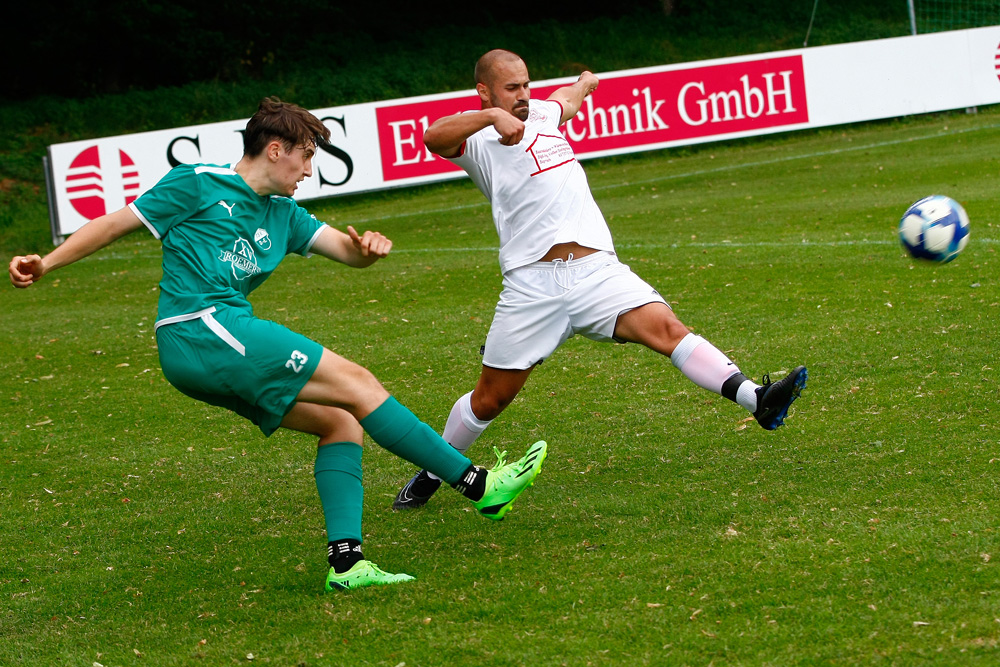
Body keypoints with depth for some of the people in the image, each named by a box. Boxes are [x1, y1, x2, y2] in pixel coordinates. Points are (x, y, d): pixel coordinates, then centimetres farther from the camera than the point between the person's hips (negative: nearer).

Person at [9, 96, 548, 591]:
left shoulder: (281, 215, 22)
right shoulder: (197, 184, 1)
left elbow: (347, 251, 14)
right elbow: (115, 224, 6)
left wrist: (368, 246, -11)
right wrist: (45, 264, -1)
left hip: (222, 347, 9)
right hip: (200, 329, -9)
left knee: (341, 421, -1)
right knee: (356, 384, -11)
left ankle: (345, 560, -9)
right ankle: (479, 485, -11)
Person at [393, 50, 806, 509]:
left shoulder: (541, 112, 24)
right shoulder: (477, 135, 3)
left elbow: (568, 98, 47)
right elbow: (434, 137, -20)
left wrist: (584, 82, 64)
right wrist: (491, 116, -32)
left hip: (596, 270, 4)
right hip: (532, 285, -4)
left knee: (666, 328, -20)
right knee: (492, 398, 4)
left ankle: (756, 401, -36)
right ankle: (432, 473, 27)